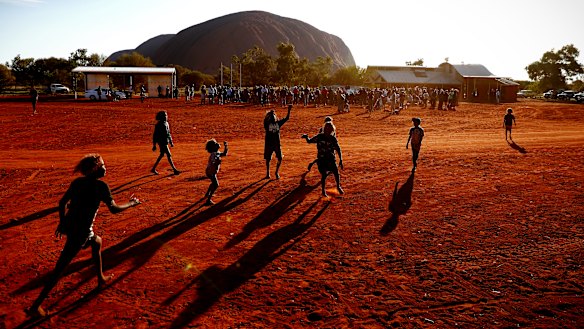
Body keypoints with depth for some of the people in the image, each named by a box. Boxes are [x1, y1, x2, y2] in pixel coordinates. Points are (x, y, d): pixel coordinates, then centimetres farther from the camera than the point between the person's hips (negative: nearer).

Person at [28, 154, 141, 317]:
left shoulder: (78, 181, 6)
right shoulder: (101, 185, -12)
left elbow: (62, 202, 10)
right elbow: (114, 209, -12)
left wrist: (62, 223, 21)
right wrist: (131, 203, 4)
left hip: (68, 225, 8)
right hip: (80, 231, -8)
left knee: (97, 242, 29)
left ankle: (101, 278, 43)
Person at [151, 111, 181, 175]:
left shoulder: (166, 123, 10)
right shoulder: (159, 125, -16)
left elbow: (168, 133, 19)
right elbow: (155, 135, -13)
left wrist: (171, 142, 18)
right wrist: (154, 145, -13)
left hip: (166, 142, 9)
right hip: (162, 143, -9)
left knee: (161, 155, 16)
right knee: (169, 155, -8)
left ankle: (153, 169, 27)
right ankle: (175, 170, -3)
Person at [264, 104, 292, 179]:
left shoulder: (278, 123, 4)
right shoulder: (267, 124, -6)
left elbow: (287, 118, 1)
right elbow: (265, 120, -29)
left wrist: (289, 110, -8)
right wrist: (270, 113, -35)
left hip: (277, 144, 3)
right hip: (269, 144, -3)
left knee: (280, 159, -1)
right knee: (268, 159, 9)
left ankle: (277, 172, 19)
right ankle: (268, 173, 27)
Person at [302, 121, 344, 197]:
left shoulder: (333, 139, -5)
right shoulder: (319, 136, -6)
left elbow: (338, 149, 0)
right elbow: (310, 141, 2)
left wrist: (340, 160, -5)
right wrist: (306, 137, -20)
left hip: (331, 159, 1)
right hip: (321, 159, -1)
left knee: (336, 173, -2)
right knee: (324, 175, -3)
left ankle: (338, 187, 26)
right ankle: (323, 190, 20)